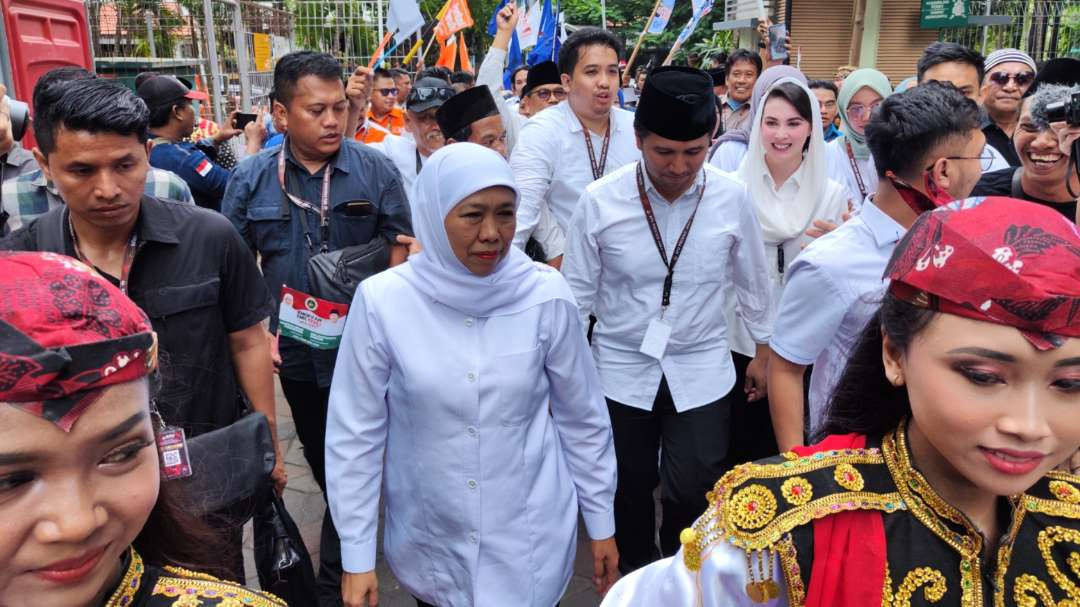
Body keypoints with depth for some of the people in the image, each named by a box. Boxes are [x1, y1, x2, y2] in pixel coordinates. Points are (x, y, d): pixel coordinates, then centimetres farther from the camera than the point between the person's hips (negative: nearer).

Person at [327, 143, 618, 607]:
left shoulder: (546, 297, -13)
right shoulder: (382, 302, -14)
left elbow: (583, 420, -1)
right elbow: (355, 434, -7)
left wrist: (601, 523, 6)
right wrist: (357, 556, -4)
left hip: (530, 539, 0)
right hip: (429, 544, 1)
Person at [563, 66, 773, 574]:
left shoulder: (732, 198, -10)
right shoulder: (599, 201, -14)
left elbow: (751, 280, 5)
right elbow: (577, 292, -5)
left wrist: (764, 351, 14)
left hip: (702, 370, 0)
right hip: (622, 367, 0)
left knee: (694, 493, 1)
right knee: (629, 489, 15)